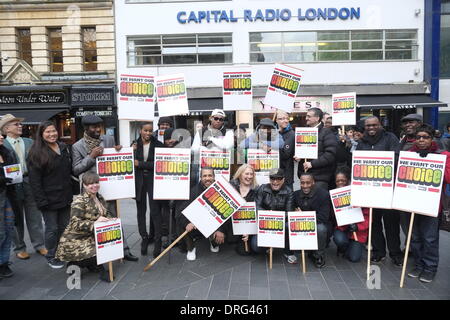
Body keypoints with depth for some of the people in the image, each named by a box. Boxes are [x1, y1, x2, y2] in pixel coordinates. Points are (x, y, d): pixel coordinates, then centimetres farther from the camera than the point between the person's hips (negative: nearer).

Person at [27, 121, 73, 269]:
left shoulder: (64, 148, 9)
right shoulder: (36, 153, -9)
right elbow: (34, 180, -12)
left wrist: (71, 193, 10)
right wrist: (41, 200, -17)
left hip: (65, 196, 5)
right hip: (50, 199, -5)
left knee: (65, 227, 12)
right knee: (52, 229, 3)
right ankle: (51, 256, 22)